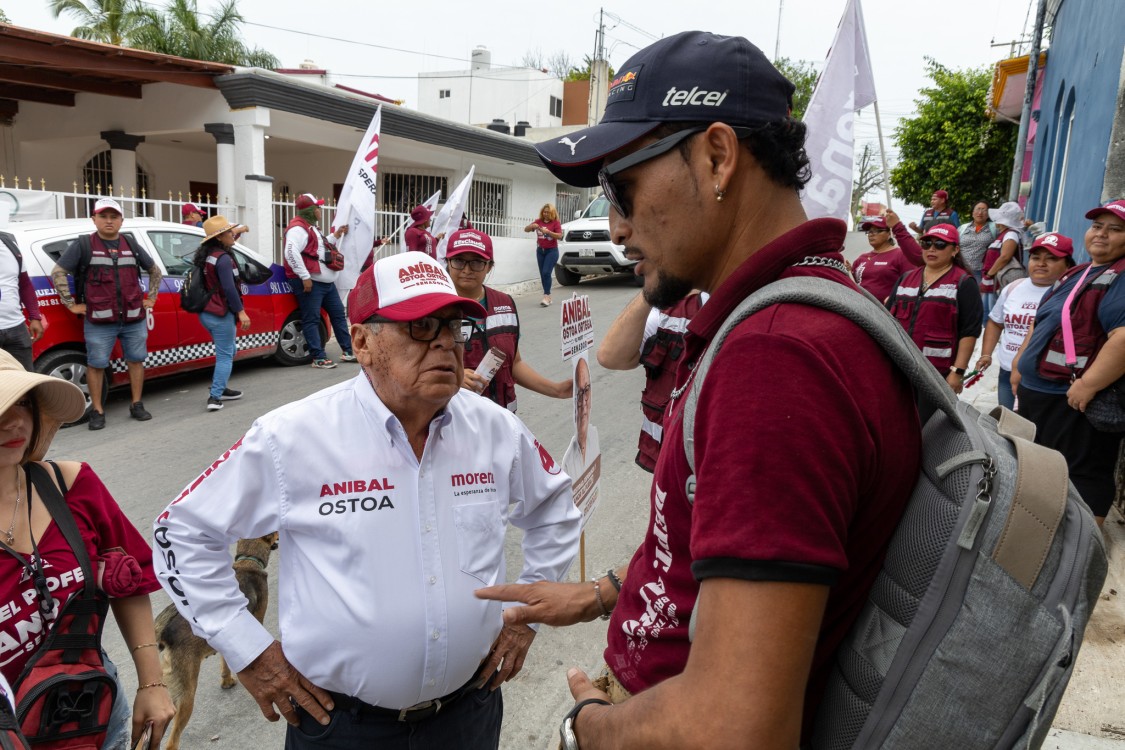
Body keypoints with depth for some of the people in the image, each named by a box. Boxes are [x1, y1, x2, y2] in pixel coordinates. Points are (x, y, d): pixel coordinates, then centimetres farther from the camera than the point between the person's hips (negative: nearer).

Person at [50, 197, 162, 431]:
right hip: (99, 322, -3)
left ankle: (136, 405, 21)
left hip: (134, 319, 4)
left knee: (136, 360, 9)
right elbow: (58, 273, -3)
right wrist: (71, 304, -6)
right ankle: (97, 411, 12)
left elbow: (155, 271, 23)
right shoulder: (83, 245, -1)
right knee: (96, 365, 2)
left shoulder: (131, 246, 11)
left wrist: (151, 298, 15)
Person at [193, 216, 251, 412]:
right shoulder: (223, 258, -18)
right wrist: (241, 312, -17)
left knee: (226, 351, 22)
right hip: (221, 314, -9)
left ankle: (221, 389, 26)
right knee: (225, 355, -2)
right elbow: (229, 288, -22)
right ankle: (215, 397, -8)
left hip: (205, 313, 9)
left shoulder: (203, 255, 10)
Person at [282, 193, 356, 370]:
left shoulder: (311, 227, 20)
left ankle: (347, 351, 21)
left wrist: (336, 236, 21)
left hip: (326, 281, 11)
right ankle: (319, 358, -4)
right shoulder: (298, 228, -14)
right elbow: (291, 252, -26)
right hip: (310, 283, -11)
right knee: (311, 320, -5)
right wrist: (305, 277, -26)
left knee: (338, 313, 14)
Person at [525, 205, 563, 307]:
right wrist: (532, 226, -16)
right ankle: (549, 297, 13)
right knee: (542, 274, 5)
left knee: (546, 273, -17)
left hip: (551, 251, -5)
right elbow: (526, 229, 5)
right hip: (540, 251, 5)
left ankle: (546, 297, -18)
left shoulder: (555, 223, -6)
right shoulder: (538, 221, 5)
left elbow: (560, 236, -15)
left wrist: (548, 232, -26)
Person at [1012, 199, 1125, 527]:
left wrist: (1089, 384, -29)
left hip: (1074, 398, -10)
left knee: (1082, 473, 1)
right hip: (1037, 391, 10)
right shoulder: (1077, 274, 16)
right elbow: (1041, 324, 24)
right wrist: (1019, 365, 22)